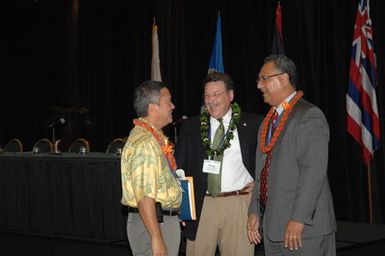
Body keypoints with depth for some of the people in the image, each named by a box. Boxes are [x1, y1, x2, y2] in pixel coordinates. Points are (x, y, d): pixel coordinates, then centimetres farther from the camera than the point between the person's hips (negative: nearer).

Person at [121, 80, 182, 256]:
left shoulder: (155, 137, 14)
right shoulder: (144, 143, -20)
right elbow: (144, 197, -25)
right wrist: (157, 238, -26)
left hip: (165, 220, 10)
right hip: (152, 222, -10)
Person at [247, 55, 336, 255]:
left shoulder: (310, 117, -10)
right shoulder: (268, 121, 18)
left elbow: (314, 172, -18)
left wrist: (299, 219, -21)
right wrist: (255, 212, 13)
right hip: (272, 227, 8)